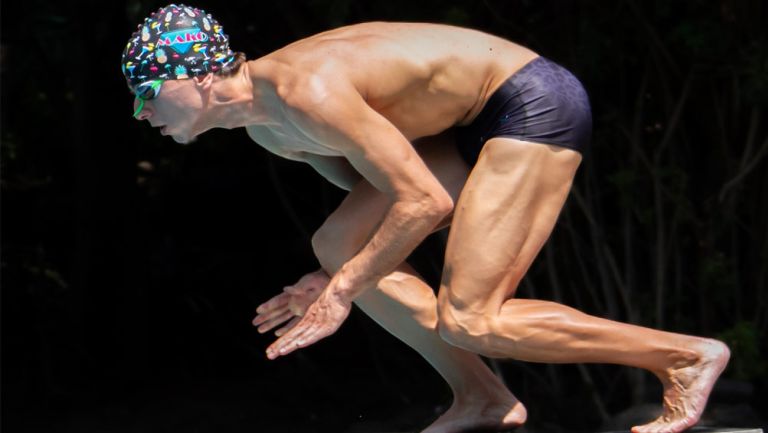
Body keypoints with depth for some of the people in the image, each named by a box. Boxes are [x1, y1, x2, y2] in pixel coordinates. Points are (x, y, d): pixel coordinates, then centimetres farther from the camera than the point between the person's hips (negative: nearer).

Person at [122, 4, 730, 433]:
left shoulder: (307, 91, -26)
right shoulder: (265, 126, 6)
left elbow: (425, 202, -25)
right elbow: (376, 187, 19)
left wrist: (342, 290, -18)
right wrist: (336, 276, 7)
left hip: (536, 107, -10)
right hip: (475, 128, 10)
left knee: (467, 321, -16)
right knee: (338, 243, 2)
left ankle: (686, 355, -6)